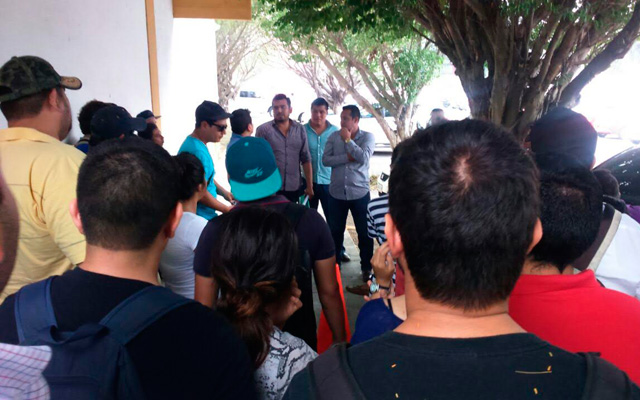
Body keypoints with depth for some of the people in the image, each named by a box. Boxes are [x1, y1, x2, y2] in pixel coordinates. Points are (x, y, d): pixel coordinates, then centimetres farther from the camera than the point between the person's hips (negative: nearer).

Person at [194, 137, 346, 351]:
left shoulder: (215, 230, -16)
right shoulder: (310, 220, -14)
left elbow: (204, 305, -9)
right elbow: (329, 292, -9)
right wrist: (340, 339, 6)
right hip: (301, 342, 1)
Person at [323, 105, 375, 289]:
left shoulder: (367, 137, -4)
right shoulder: (334, 136, 2)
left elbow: (363, 158, -21)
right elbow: (325, 160, -8)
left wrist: (348, 139, -14)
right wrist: (347, 158, -17)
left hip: (360, 193, -2)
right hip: (336, 193, 2)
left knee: (365, 233, 7)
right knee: (335, 232, 13)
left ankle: (367, 268, 23)